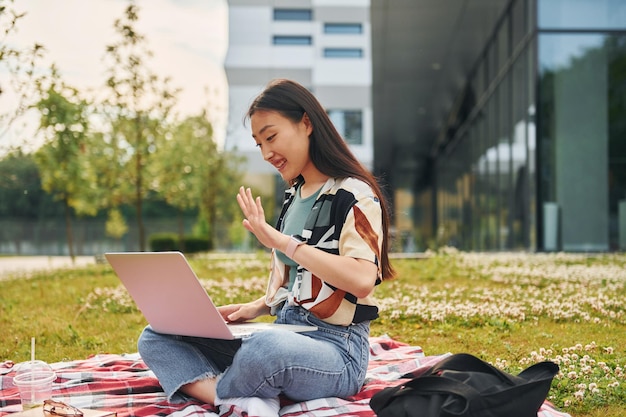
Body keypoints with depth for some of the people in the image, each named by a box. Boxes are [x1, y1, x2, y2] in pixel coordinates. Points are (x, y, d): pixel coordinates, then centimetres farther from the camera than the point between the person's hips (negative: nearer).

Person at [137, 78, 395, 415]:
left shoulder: (354, 195, -9)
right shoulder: (293, 197, 15)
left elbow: (361, 280, -24)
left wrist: (283, 242, -21)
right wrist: (256, 308, 5)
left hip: (337, 346, -9)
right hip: (283, 333, 9)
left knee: (267, 349, -43)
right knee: (156, 338, -1)